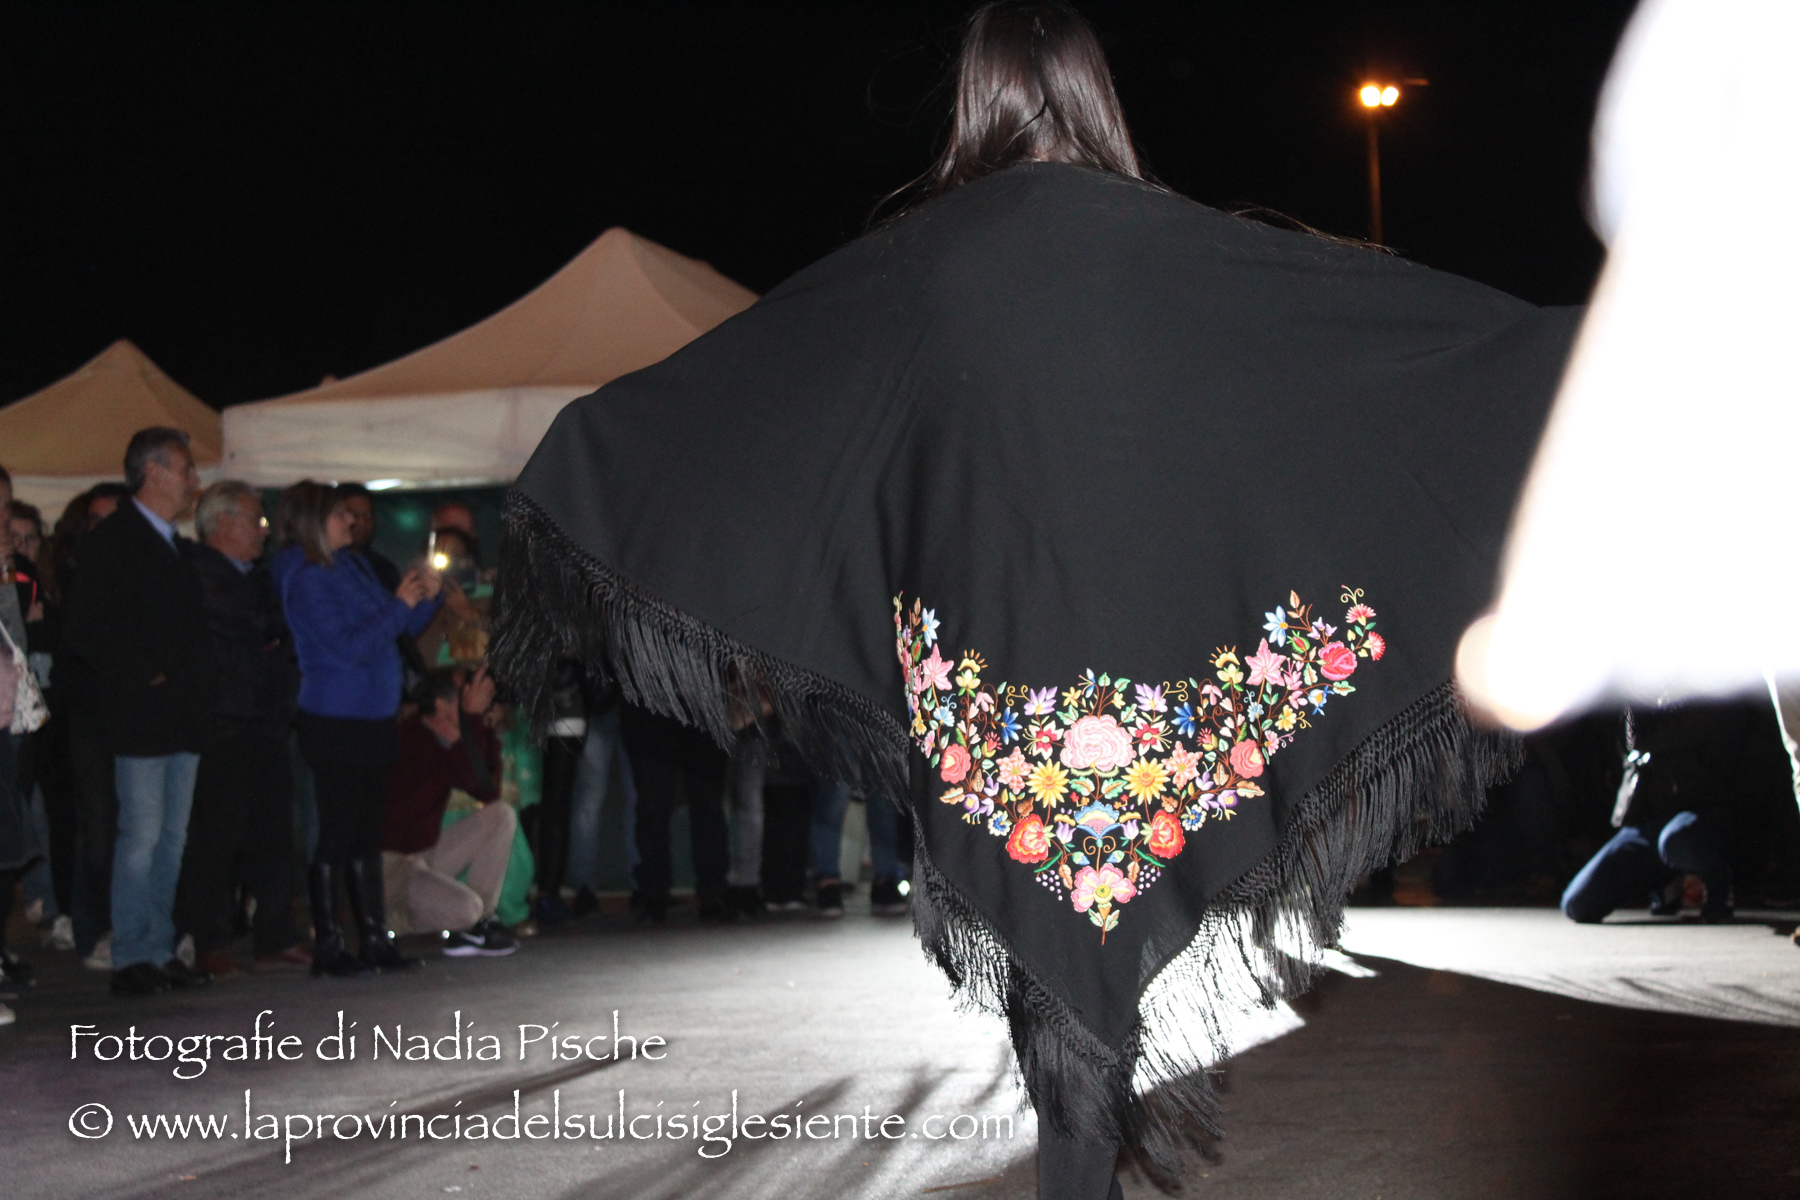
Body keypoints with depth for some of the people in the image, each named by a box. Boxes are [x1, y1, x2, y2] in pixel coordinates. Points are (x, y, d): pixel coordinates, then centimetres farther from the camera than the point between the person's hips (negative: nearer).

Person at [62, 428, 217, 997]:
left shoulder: (176, 545, 19)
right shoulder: (110, 540, -6)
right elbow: (85, 631, -13)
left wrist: (198, 683, 9)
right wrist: (144, 677, -13)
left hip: (183, 717, 8)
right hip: (140, 719, -8)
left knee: (172, 840, 9)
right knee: (141, 837, -7)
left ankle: (160, 952, 14)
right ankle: (130, 959, -2)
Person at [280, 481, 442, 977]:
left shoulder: (354, 565, 12)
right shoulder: (306, 580, -11)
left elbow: (399, 628, 19)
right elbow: (351, 646, -18)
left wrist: (424, 598, 1)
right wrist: (400, 604, -14)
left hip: (373, 719, 8)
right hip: (334, 724, -8)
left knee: (367, 834, 10)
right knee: (336, 834, -3)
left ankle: (373, 939, 15)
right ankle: (327, 945, 3)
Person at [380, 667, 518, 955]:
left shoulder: (447, 740, 6)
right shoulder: (413, 739, -23)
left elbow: (489, 792, 2)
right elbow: (472, 781, -34)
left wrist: (485, 726, -3)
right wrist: (473, 716, -28)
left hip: (425, 855, 10)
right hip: (389, 864, -10)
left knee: (501, 815, 0)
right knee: (465, 908, -31)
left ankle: (478, 924, 0)